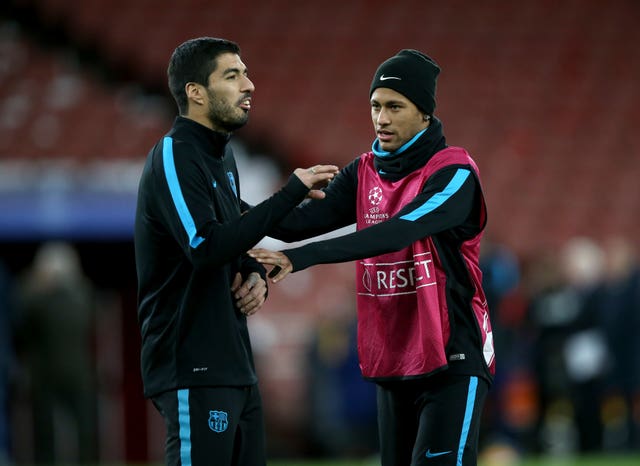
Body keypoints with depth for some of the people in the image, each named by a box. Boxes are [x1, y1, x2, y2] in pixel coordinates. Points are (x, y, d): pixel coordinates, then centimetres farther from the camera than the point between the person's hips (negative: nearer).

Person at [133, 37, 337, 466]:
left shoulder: (221, 156, 15)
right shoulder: (174, 158, -13)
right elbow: (207, 247, -26)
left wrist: (255, 276, 4)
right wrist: (291, 193, -25)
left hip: (235, 365, 9)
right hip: (193, 370, -9)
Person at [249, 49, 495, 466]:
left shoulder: (453, 172, -11)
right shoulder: (365, 173, 10)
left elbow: (395, 233, -27)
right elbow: (303, 222, -4)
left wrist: (301, 258, -37)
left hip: (452, 362, -7)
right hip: (391, 366, 7)